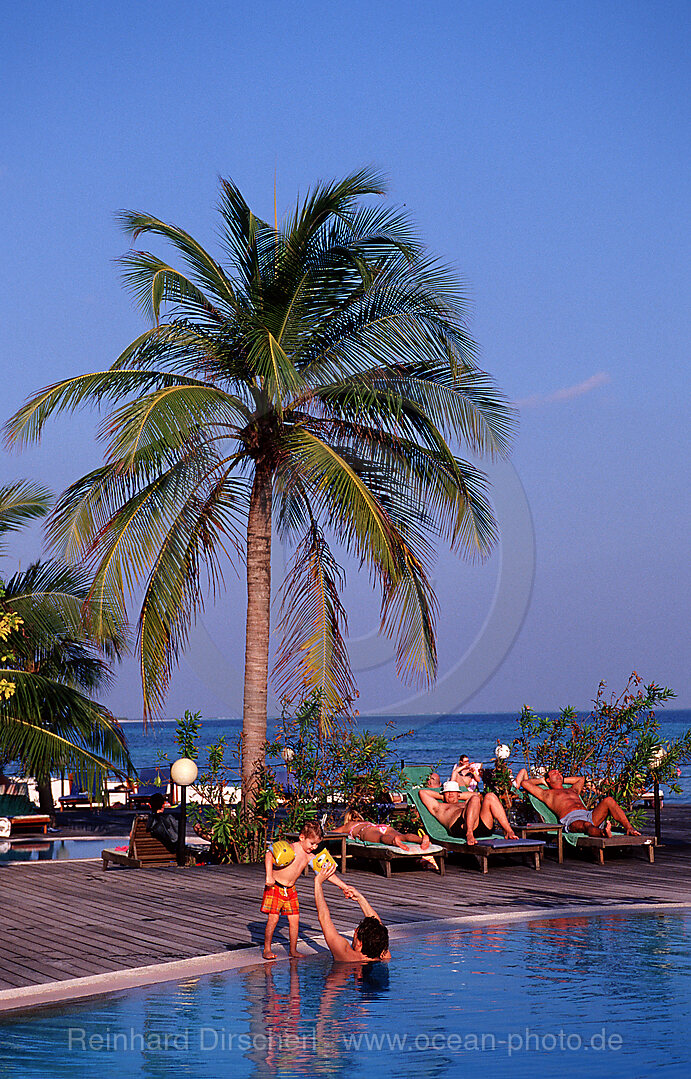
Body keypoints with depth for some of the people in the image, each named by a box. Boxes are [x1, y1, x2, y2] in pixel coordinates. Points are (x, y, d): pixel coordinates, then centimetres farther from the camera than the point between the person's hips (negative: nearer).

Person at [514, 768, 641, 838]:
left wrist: (562, 779, 54)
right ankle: (603, 833, -80)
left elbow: (581, 779, 63)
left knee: (608, 801, -21)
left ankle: (629, 829, -39)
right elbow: (524, 783, 23)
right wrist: (542, 781, 38)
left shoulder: (572, 790, 42)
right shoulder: (547, 793, 26)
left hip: (589, 814, 7)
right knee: (586, 825, -44)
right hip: (571, 819, -7)